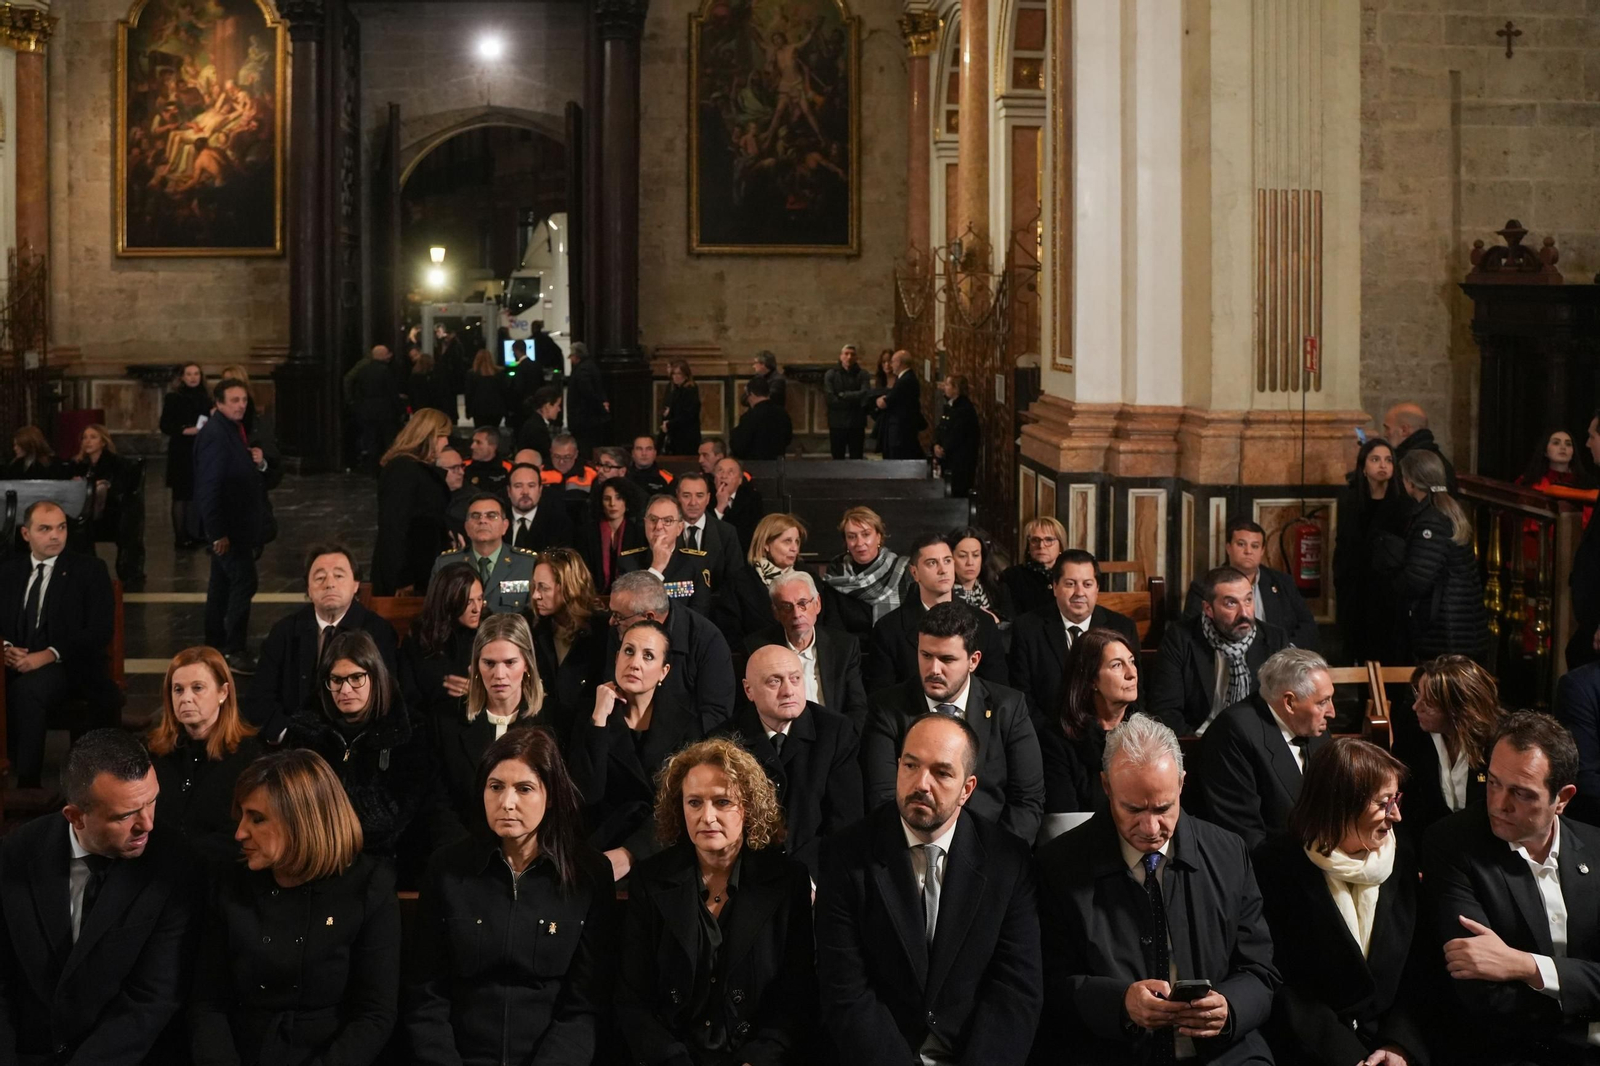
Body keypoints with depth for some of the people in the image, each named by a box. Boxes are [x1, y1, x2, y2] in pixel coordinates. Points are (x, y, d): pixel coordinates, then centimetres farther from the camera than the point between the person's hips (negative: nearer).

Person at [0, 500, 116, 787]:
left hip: (66, 667, -3)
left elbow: (100, 632, -4)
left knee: (27, 690, -36)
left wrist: (49, 655, -17)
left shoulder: (89, 570, 5)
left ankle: (28, 785, -30)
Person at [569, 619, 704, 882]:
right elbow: (587, 795, -10)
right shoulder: (590, 714, 3)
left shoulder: (684, 719, 0)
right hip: (603, 844, 1)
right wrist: (599, 719, -14)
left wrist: (628, 854, -20)